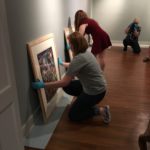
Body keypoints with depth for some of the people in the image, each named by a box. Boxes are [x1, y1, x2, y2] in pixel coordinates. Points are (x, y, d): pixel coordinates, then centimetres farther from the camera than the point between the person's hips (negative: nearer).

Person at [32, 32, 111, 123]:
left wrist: (43, 85, -21)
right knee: (67, 87, 17)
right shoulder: (85, 53, 2)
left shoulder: (79, 58, -27)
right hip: (96, 87, 9)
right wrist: (62, 63, 37)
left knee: (73, 115, 6)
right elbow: (74, 66, 24)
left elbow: (64, 82, -27)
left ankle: (100, 111, 0)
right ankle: (87, 102, 17)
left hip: (95, 92, -9)